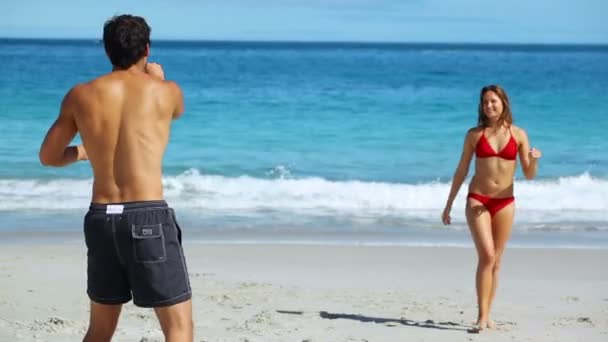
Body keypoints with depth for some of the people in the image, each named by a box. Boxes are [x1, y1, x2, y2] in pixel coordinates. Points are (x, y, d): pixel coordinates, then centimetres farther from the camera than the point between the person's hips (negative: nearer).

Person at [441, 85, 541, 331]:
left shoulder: (518, 135, 2)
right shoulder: (474, 135, 1)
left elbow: (529, 175, 3)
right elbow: (461, 171, 7)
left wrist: (534, 160, -20)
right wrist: (448, 205, 7)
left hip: (505, 203, 2)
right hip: (477, 201, -2)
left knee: (495, 261, 6)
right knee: (486, 256, -16)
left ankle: (486, 315, 14)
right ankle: (482, 316, -13)